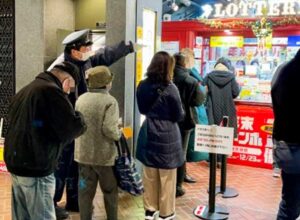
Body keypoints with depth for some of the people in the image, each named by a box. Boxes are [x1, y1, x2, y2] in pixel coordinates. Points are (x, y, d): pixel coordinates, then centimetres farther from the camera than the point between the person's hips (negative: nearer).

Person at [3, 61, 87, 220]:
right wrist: (80, 121, 4)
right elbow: (72, 128, -18)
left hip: (15, 163, 9)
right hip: (36, 168, -9)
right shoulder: (51, 91, -14)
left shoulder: (25, 90, 15)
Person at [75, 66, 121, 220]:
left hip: (83, 153, 5)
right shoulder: (110, 101, -15)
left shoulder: (80, 100, 4)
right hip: (104, 155, -4)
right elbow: (109, 130, -23)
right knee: (110, 191, 15)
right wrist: (118, 133, -3)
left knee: (85, 191, 12)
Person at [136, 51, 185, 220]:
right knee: (167, 179, 8)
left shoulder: (143, 86, -1)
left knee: (149, 176, 16)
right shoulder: (170, 88, -17)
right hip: (167, 137, -5)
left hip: (148, 135, 5)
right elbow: (179, 116, -8)